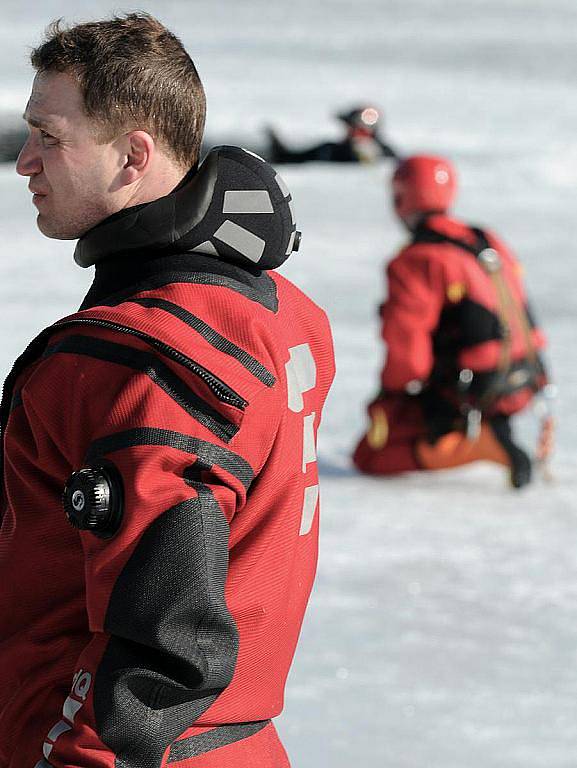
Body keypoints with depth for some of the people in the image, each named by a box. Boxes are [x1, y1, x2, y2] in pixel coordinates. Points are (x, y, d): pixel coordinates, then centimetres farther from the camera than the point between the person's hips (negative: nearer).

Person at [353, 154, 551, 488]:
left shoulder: (414, 263, -15)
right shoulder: (489, 244, 10)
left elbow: (406, 345, -19)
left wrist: (390, 394, -2)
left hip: (470, 394, -8)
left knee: (370, 456, -1)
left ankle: (482, 442, -17)